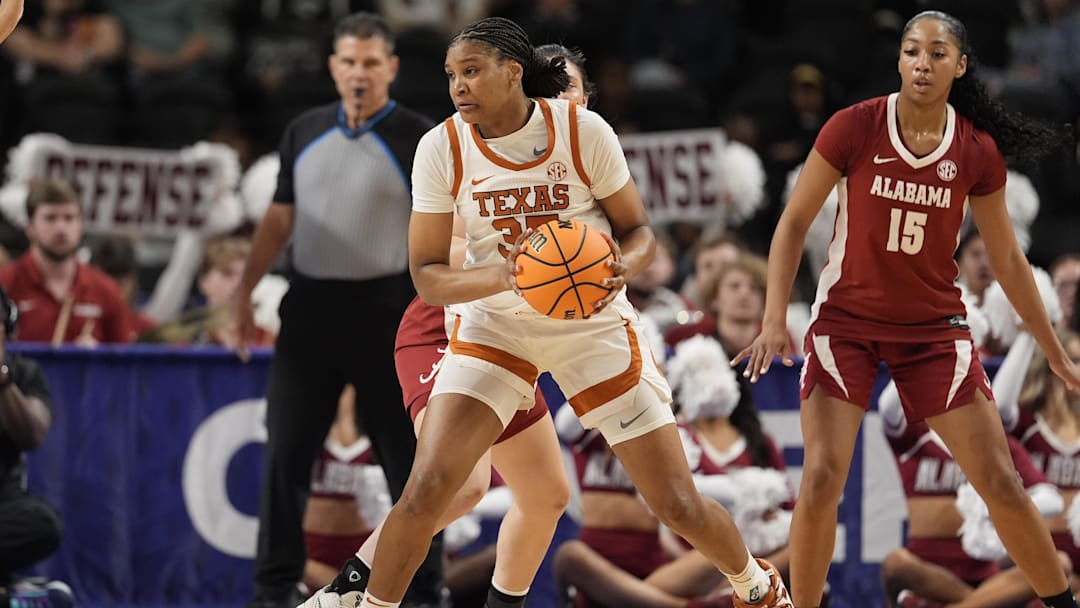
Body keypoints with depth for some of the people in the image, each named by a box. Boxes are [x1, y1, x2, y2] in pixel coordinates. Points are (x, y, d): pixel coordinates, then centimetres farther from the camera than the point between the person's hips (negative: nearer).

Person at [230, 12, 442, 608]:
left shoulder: (417, 139, -2)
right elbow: (279, 218, 16)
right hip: (310, 307, 4)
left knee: (407, 456, 1)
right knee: (286, 451, 3)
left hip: (385, 312, -4)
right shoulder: (304, 133, 10)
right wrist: (245, 289, 9)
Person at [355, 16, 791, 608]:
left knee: (679, 504, 2)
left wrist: (622, 266, -28)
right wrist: (498, 277, -29)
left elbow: (639, 231, -4)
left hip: (594, 325, -1)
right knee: (424, 491, -19)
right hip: (494, 326, 1)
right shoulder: (442, 148, -12)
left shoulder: (583, 131, -15)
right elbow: (426, 275, -9)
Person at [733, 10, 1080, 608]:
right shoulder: (853, 128, -12)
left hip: (933, 328, 1)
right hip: (846, 321, -1)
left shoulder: (977, 152, -6)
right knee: (820, 479, -15)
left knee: (1000, 483, -2)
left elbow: (1006, 259, 6)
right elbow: (794, 222, -3)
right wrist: (775, 319, -12)